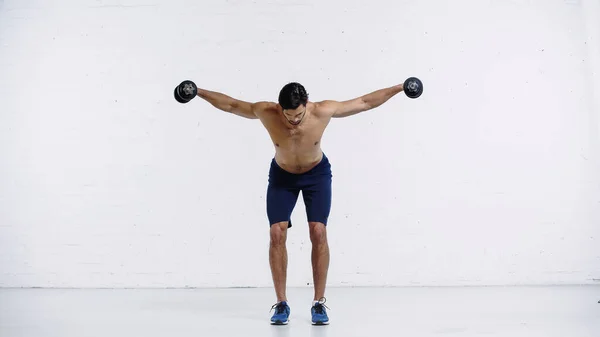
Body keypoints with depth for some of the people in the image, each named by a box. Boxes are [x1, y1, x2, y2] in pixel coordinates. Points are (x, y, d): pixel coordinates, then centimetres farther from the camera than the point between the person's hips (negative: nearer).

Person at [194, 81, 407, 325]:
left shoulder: (323, 111, -31)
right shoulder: (266, 113, -30)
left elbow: (365, 102, -20)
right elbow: (231, 104, -13)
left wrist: (399, 88, -20)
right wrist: (199, 92, -10)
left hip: (317, 173, -1)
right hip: (282, 176, 1)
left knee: (318, 232, -15)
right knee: (277, 234, -13)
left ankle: (319, 303, -4)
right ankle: (281, 303, -2)